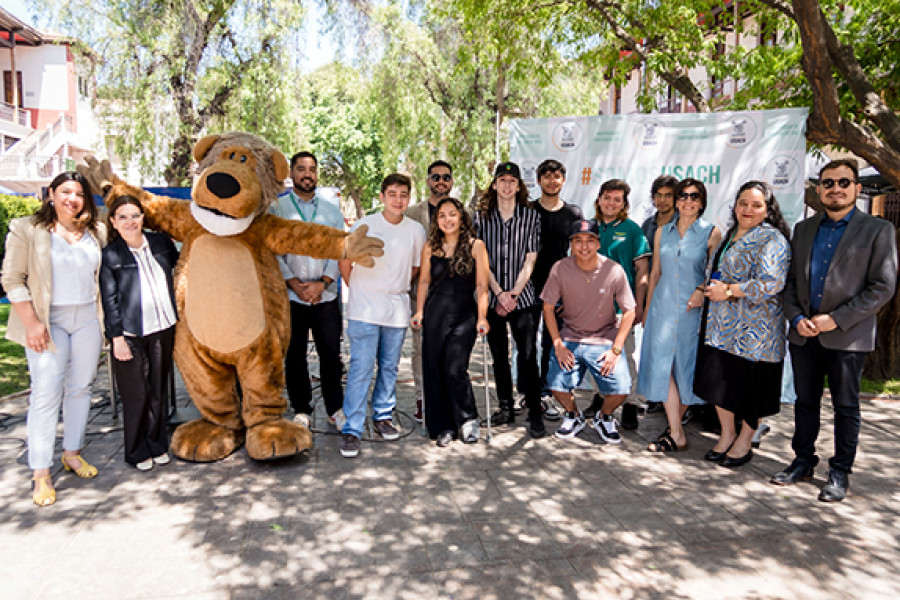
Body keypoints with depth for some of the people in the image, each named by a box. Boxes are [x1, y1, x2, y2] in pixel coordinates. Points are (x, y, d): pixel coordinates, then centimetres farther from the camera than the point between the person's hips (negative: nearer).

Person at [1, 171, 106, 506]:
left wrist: (106, 317, 6)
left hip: (88, 318, 4)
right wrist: (31, 322, -13)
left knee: (80, 387, 10)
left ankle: (72, 453, 25)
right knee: (46, 393, -5)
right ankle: (41, 473, 4)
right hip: (49, 321, -4)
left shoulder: (96, 232, 6)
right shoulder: (27, 230, -5)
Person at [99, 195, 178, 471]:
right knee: (137, 395, 4)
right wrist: (117, 337, -9)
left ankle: (158, 445, 27)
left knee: (159, 391, 12)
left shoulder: (161, 242, 6)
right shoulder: (110, 255, -3)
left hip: (163, 328, 3)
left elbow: (179, 267, 24)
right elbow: (109, 300, -4)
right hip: (131, 334, -3)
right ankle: (138, 452, 20)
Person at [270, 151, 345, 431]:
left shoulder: (332, 210, 12)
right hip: (290, 296, -1)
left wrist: (321, 283, -10)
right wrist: (295, 284, -12)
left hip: (326, 296, 1)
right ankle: (301, 411, 20)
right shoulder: (276, 209, 5)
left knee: (331, 354, 4)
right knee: (294, 356, 6)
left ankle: (334, 408, 19)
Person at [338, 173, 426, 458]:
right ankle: (351, 429, 2)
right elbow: (344, 262, 6)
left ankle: (383, 416, 30)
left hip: (397, 310, 3)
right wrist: (360, 289, 10)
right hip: (364, 310, -3)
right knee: (360, 369, -5)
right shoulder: (364, 225, -4)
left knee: (389, 367, 13)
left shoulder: (416, 230, 4)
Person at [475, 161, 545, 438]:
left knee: (527, 355, -6)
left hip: (523, 296, -1)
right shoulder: (482, 217, 6)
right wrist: (499, 293, -9)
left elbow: (530, 260, 1)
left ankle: (535, 413, 3)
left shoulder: (531, 216, 4)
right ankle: (505, 408, 21)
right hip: (491, 297, 2)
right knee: (499, 355, 9)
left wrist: (514, 293, -8)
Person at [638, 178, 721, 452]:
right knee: (662, 365, -3)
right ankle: (677, 435, 7)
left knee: (686, 366, 3)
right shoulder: (662, 232, 9)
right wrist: (647, 310, 14)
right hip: (663, 306, 3)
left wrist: (703, 290, -16)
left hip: (693, 309, -2)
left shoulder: (711, 233, 0)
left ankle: (674, 425, 17)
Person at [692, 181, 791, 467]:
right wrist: (709, 289, 7)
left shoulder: (771, 239, -11)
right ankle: (727, 434, 27)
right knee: (719, 380, 9)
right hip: (723, 324, 7)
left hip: (754, 328, -7)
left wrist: (729, 290, -16)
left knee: (749, 385, 5)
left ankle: (744, 443, 22)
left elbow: (771, 283, -22)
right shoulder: (730, 235, 14)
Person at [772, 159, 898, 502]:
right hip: (804, 334, 4)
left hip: (847, 336, -4)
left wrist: (836, 319, -15)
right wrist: (796, 317, -5)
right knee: (805, 402, 13)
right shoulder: (803, 229, 11)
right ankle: (803, 461, 27)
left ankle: (840, 473, 20)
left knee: (846, 407, 7)